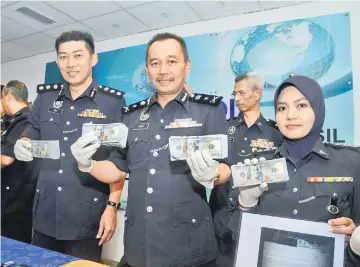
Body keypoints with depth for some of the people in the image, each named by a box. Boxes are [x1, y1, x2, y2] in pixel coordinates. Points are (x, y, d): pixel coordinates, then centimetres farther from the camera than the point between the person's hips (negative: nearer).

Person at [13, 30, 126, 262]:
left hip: (87, 216, -4)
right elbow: (32, 133, 18)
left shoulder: (113, 101, -6)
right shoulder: (45, 96, 7)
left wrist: (112, 205, -11)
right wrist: (23, 144, -6)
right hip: (45, 213, 5)